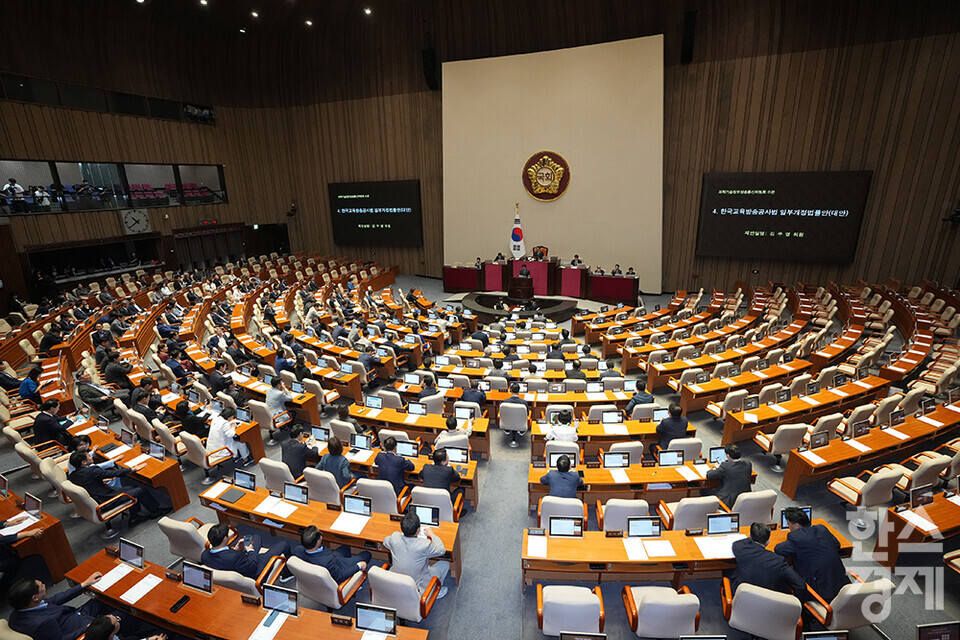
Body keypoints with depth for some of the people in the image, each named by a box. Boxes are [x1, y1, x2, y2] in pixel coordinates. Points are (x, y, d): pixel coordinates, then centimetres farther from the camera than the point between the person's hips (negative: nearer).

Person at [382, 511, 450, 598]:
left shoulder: (394, 537, -20)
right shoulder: (425, 545, -30)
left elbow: (385, 541, 6)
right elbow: (442, 550, -9)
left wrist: (404, 532, 12)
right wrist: (432, 535, 5)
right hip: (417, 585, -5)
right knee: (445, 564, 11)